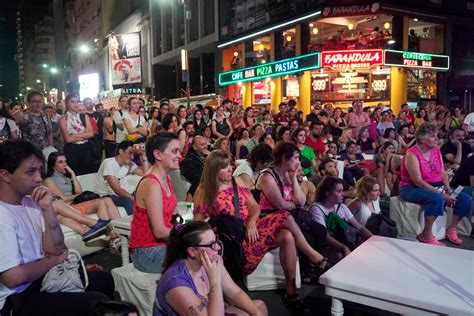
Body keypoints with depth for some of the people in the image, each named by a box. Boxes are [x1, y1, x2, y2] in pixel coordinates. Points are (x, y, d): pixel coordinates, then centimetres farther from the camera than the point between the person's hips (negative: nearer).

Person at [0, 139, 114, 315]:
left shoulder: (29, 202, 3)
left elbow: (56, 249, 0)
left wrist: (47, 208, -13)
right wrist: (53, 259, -8)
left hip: (39, 277, 9)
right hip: (18, 299, -9)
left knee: (103, 279, 17)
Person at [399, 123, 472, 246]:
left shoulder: (436, 150, 6)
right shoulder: (412, 154, -18)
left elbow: (442, 173, 9)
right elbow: (418, 181, -23)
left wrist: (448, 189, -9)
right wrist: (441, 194, -25)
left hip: (434, 187, 8)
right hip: (412, 189, -8)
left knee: (466, 199, -5)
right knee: (436, 198, -37)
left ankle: (451, 230, 12)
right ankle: (426, 236, -23)